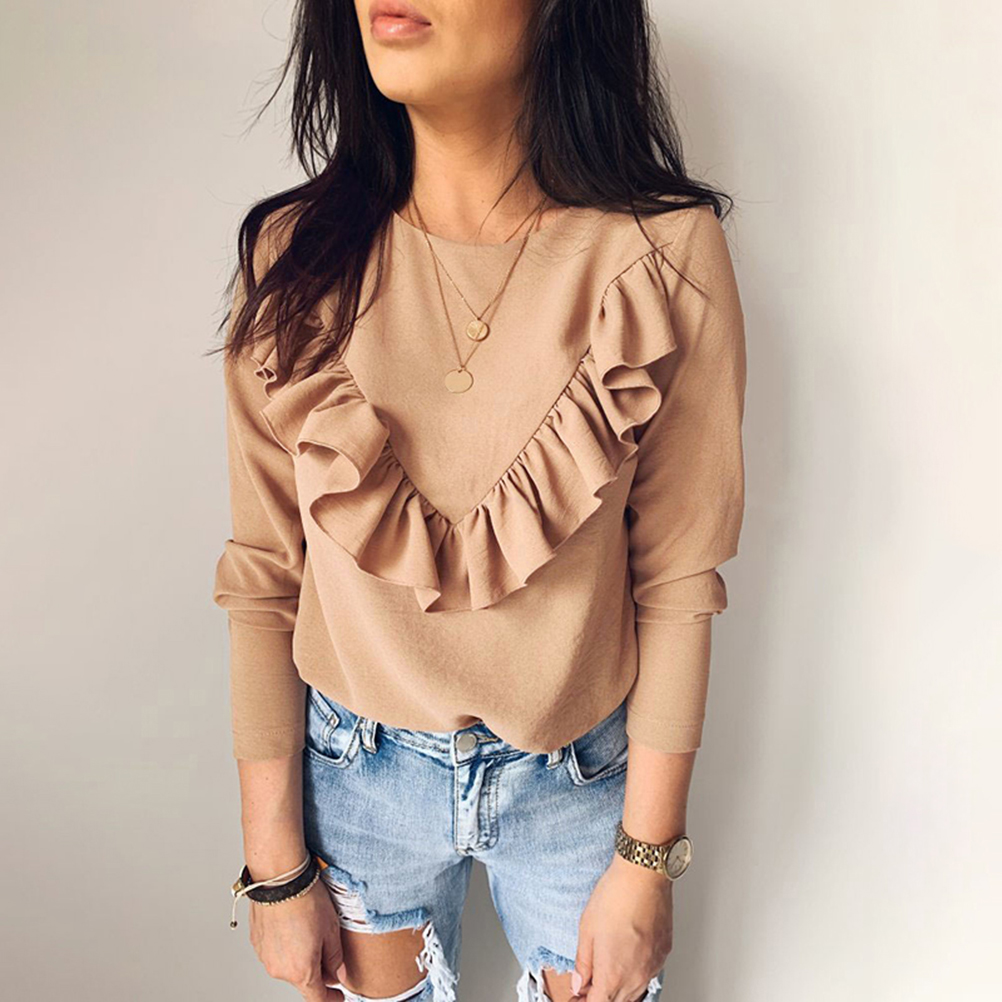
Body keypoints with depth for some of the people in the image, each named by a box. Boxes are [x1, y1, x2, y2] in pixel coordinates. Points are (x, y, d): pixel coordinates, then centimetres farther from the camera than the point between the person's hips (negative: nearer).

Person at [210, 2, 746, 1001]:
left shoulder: (666, 257, -16)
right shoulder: (297, 255, -12)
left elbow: (678, 582, -11)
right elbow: (262, 583, -7)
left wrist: (646, 863, -6)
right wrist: (275, 867, -2)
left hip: (579, 776, -1)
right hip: (359, 769, 2)